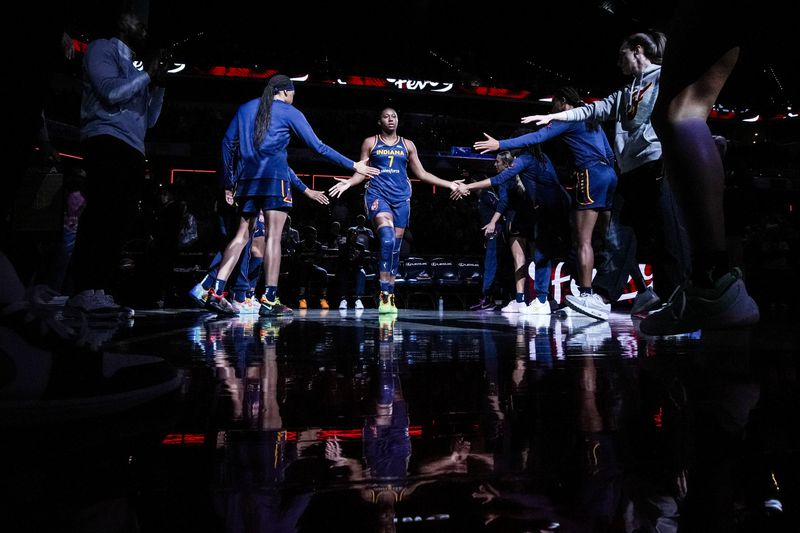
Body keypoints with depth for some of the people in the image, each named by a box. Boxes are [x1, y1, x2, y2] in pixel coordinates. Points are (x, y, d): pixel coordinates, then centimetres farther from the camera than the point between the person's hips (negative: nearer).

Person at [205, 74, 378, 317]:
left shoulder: (246, 108, 21)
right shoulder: (289, 112, 7)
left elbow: (228, 142, 15)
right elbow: (318, 147, 4)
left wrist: (229, 182, 17)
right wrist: (353, 165, 9)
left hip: (247, 179, 5)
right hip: (274, 178, -5)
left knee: (242, 234, 8)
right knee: (273, 236, -6)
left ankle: (216, 291, -1)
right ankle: (269, 300, -11)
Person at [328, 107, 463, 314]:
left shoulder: (407, 145, 15)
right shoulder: (370, 142, 9)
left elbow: (422, 174, 16)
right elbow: (361, 172, 7)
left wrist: (449, 184, 11)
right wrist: (348, 183, -15)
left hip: (401, 198, 4)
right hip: (378, 194, -3)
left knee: (396, 246, 3)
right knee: (387, 237, -27)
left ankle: (390, 296, 10)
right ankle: (385, 293, -27)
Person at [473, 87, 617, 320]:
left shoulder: (567, 119, -1)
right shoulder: (590, 119, 25)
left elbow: (536, 137, -12)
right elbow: (609, 153, 26)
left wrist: (500, 144, -13)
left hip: (591, 176, -9)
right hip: (608, 175, 9)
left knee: (583, 240, -12)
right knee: (607, 238, 10)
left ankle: (587, 295, -19)